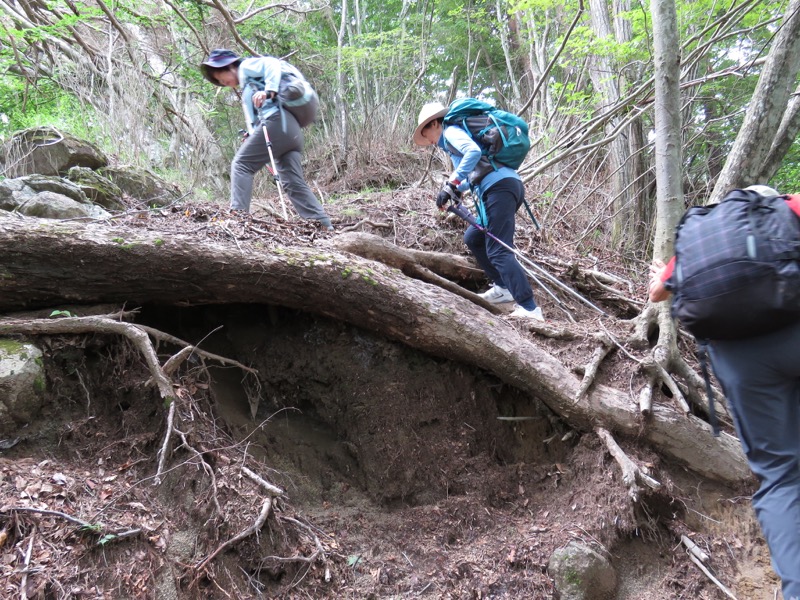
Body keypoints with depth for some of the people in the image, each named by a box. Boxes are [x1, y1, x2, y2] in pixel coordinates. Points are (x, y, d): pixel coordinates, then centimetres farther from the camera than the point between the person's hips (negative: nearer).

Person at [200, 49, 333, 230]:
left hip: (277, 121, -9)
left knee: (241, 165, -6)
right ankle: (325, 227, -6)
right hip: (291, 127, 9)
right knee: (294, 183, 2)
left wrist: (269, 91, -21)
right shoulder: (249, 85, 37)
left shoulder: (246, 65, 12)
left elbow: (272, 64, -7)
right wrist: (253, 135, 11)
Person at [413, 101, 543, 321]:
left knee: (498, 250, -15)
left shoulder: (451, 131, 3)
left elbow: (474, 152, -18)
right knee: (472, 238, 20)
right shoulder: (456, 134, 31)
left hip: (500, 187, -10)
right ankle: (503, 288, 17)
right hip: (508, 185, 10)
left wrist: (451, 184, -19)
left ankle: (529, 308, -24)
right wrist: (457, 188, 19)